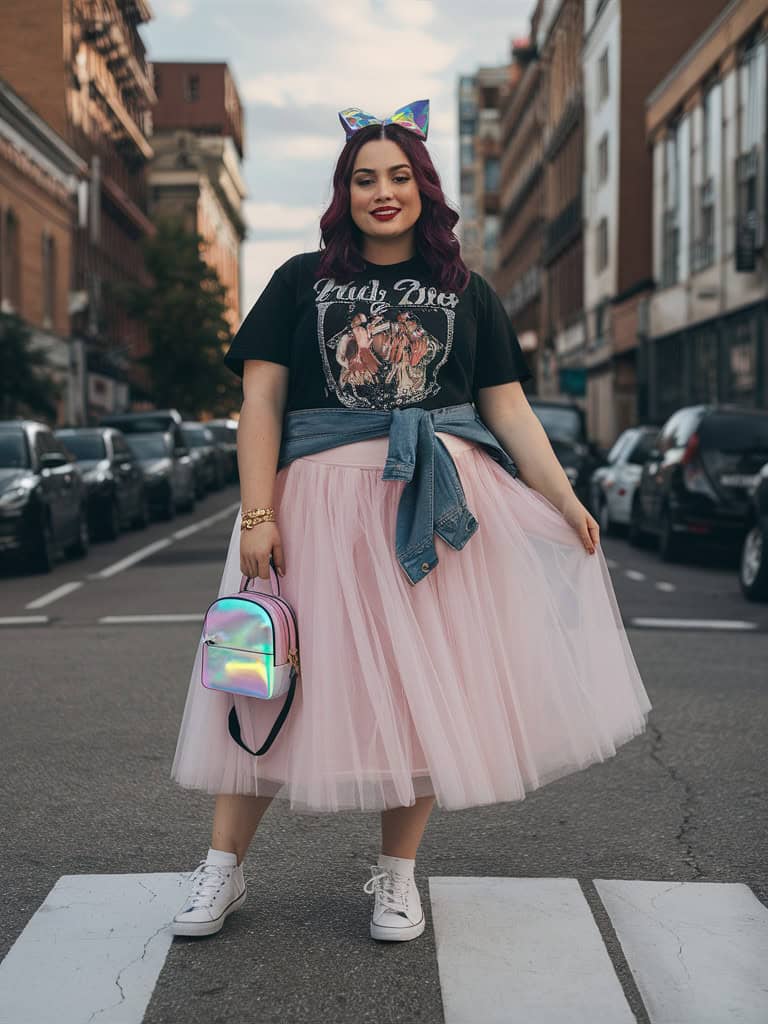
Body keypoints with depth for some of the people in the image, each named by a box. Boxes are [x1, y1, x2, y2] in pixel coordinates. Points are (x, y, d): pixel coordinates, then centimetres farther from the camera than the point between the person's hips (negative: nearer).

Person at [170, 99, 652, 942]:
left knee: (419, 681, 3)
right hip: (321, 497, -1)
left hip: (438, 502, 1)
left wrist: (564, 498, -3)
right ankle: (222, 868, 12)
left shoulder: (466, 292, 14)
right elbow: (260, 400, 2)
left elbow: (508, 407, 10)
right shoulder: (302, 281, 9)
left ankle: (396, 872, 17)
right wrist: (257, 514, -9)